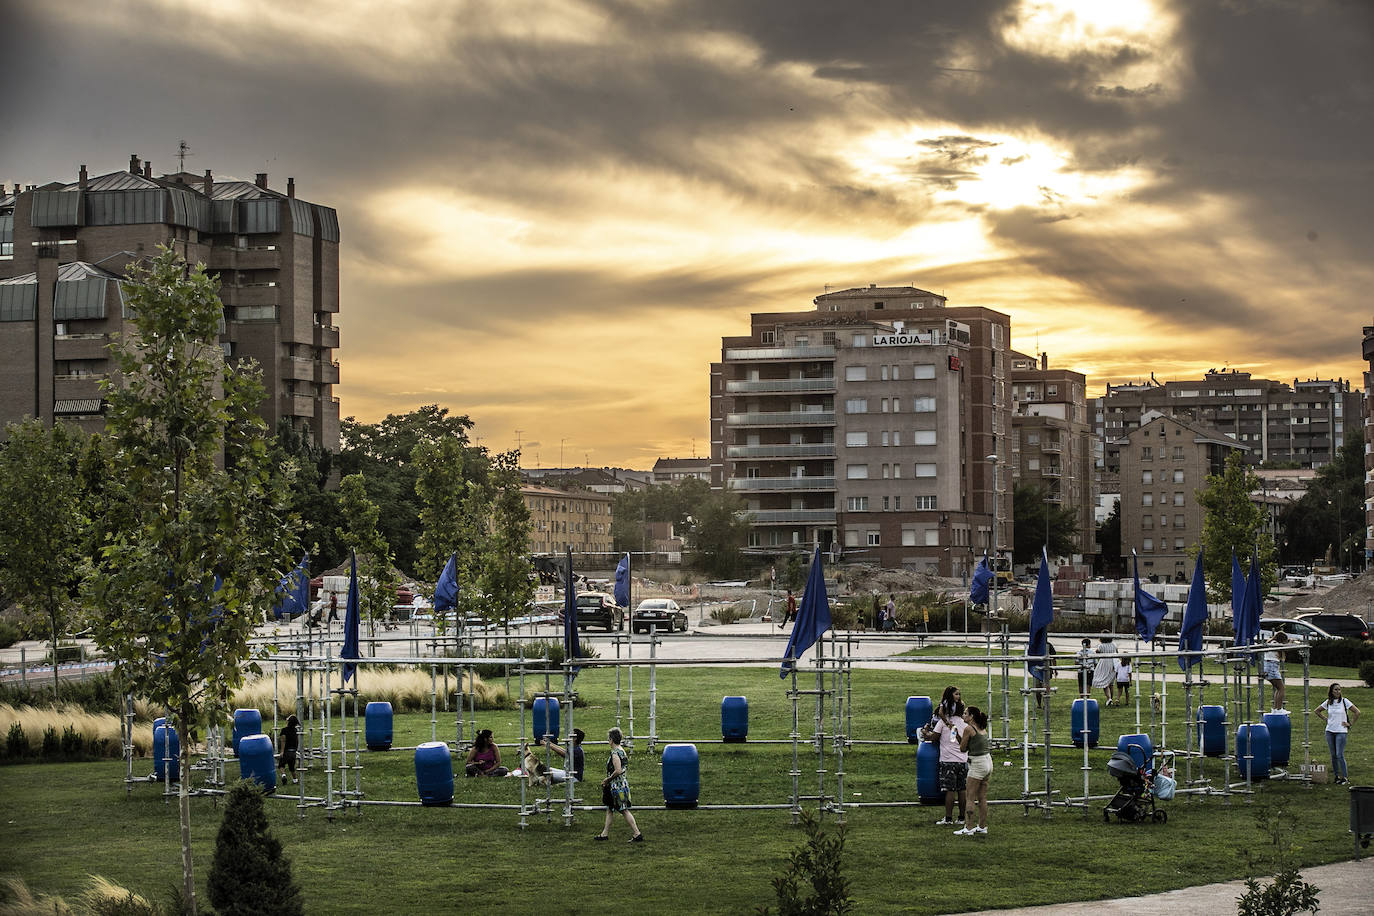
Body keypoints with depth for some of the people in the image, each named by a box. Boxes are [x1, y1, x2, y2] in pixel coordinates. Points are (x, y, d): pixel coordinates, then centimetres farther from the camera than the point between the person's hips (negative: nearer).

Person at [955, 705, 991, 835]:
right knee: (982, 798, 14)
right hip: (988, 762, 8)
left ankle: (969, 829, -4)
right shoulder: (982, 728, 11)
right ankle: (982, 826, 18)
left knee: (971, 798, -4)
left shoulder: (968, 729, -12)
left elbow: (963, 748, -6)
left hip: (977, 764, -8)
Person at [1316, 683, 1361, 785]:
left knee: (1340, 755, -11)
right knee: (1333, 755, 7)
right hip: (1330, 731, 4)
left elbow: (1357, 712, -4)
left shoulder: (1344, 701, -4)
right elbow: (1317, 711, 21)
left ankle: (1345, 777, -5)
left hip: (1341, 731, -4)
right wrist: (1326, 719, 10)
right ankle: (1336, 776, 15)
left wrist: (1350, 723, -4)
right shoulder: (1328, 702, 6)